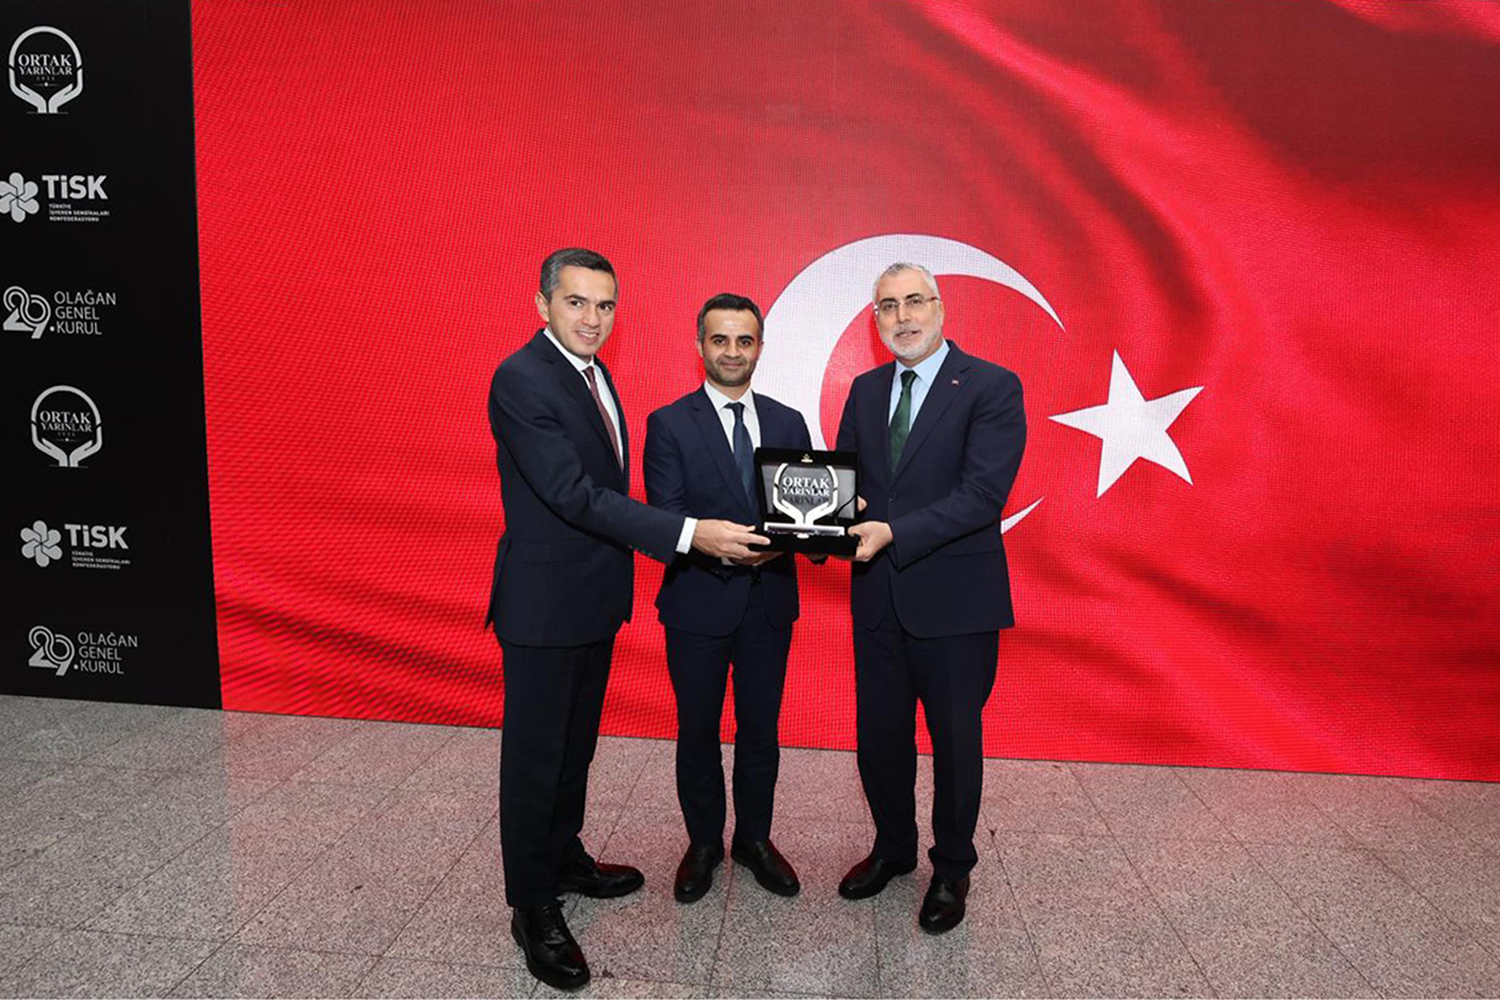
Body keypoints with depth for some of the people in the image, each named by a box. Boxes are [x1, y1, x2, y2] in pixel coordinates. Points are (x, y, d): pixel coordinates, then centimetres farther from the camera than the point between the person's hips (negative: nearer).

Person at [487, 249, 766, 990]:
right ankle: (532, 908, 21)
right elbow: (574, 493, -28)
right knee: (535, 754, 5)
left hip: (595, 598, 9)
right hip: (544, 602, -8)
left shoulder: (594, 373, 10)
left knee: (576, 742, 21)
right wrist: (689, 534, -33)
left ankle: (565, 858, 40)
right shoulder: (521, 380, -19)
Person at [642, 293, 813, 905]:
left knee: (761, 729, 15)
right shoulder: (669, 424, -5)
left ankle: (754, 839, 36)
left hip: (770, 601, 3)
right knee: (697, 732, 13)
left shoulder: (787, 423, 6)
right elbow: (666, 519, -13)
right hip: (698, 602, -3)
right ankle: (703, 844, 34)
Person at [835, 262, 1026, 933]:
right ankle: (893, 848, 40)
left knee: (955, 739, 12)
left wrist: (892, 533, -27)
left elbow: (983, 494, -19)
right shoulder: (865, 391, 10)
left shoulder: (993, 387, -9)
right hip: (877, 597, 5)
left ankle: (952, 868, 34)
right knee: (878, 735, 16)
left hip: (954, 600, -5)